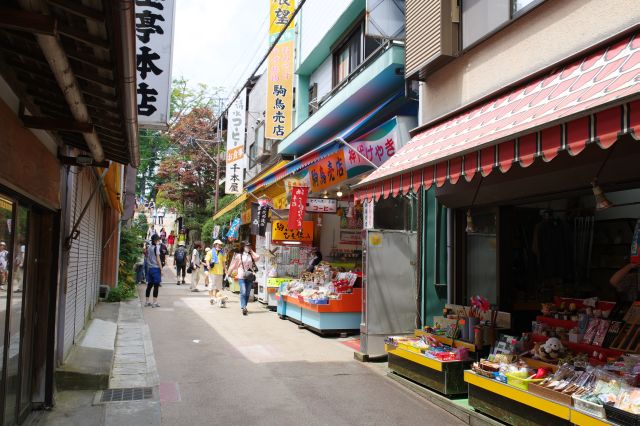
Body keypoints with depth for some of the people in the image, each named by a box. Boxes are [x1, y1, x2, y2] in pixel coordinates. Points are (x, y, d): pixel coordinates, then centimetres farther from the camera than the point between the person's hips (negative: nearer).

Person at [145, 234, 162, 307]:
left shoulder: (149, 247, 10)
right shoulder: (157, 247, -11)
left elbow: (147, 257, 14)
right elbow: (158, 259, -13)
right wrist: (161, 269, -10)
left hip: (150, 268, 7)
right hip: (156, 268, -7)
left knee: (149, 285, 12)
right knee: (156, 286, -3)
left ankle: (147, 302, 18)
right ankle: (154, 303, -3)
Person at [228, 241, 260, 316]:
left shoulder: (251, 255, 13)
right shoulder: (239, 255, 4)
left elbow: (258, 257, -6)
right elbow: (233, 265, 8)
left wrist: (251, 251, 4)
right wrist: (229, 273, 12)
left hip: (250, 276, 4)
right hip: (241, 276, -3)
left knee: (247, 293, 6)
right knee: (243, 292, -15)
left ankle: (244, 307, 17)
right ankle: (243, 307, -19)